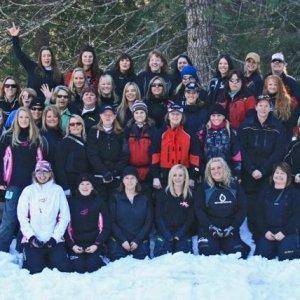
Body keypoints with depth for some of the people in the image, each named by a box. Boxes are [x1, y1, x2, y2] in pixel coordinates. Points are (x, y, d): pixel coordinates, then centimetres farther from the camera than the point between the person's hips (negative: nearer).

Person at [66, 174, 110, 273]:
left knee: (92, 267, -21)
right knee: (79, 268, -20)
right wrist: (72, 245, -10)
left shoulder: (99, 202, 4)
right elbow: (67, 226, 3)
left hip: (94, 243, 0)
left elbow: (105, 227, 2)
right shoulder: (71, 202, 5)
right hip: (76, 243, 0)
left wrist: (97, 244, -10)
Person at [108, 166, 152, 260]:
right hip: (118, 244, -1)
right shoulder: (115, 198, 6)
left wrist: (137, 241, -7)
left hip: (140, 244, 1)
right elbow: (111, 222, 0)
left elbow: (148, 222, 5)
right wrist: (123, 240, -11)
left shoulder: (144, 200, 11)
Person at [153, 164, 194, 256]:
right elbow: (158, 216, 1)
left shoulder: (190, 196, 7)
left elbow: (190, 218, 3)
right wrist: (167, 235, -11)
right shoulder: (163, 194, 5)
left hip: (183, 236, 1)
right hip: (164, 235, 0)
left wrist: (180, 234, -9)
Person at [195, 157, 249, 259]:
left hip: (229, 230, 1)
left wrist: (233, 227, -9)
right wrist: (211, 227, -16)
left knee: (238, 252, -19)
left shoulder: (234, 186, 6)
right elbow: (199, 210, -4)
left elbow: (242, 209, 3)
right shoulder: (205, 187, 2)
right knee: (208, 251, -24)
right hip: (209, 229, -1)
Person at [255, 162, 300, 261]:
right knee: (262, 254, -14)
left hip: (287, 232, -3)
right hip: (267, 232, 3)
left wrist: (284, 232, -16)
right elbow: (259, 214, 7)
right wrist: (265, 231, -7)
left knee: (286, 256, -22)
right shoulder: (266, 192, 13)